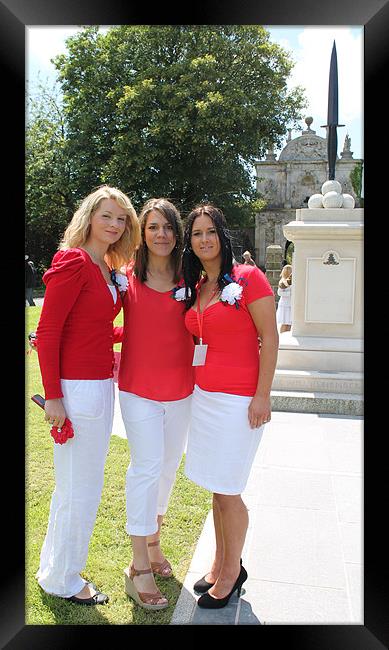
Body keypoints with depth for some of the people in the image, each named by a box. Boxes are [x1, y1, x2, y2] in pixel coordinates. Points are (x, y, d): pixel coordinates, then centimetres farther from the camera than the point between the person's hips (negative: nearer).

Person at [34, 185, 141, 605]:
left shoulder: (109, 270, 13)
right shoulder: (73, 262, -13)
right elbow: (47, 333, -16)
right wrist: (53, 396, -17)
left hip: (101, 385, 9)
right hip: (76, 388, -9)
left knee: (84, 484, 20)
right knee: (79, 487, 5)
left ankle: (57, 567, 40)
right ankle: (62, 580, 27)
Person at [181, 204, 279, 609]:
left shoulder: (248, 278, -9)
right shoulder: (193, 288, 10)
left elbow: (269, 338, -10)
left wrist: (262, 396, -14)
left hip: (239, 400, -6)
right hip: (203, 395, 6)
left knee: (227, 492, 3)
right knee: (216, 488, 15)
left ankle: (232, 571, 26)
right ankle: (220, 564, 34)